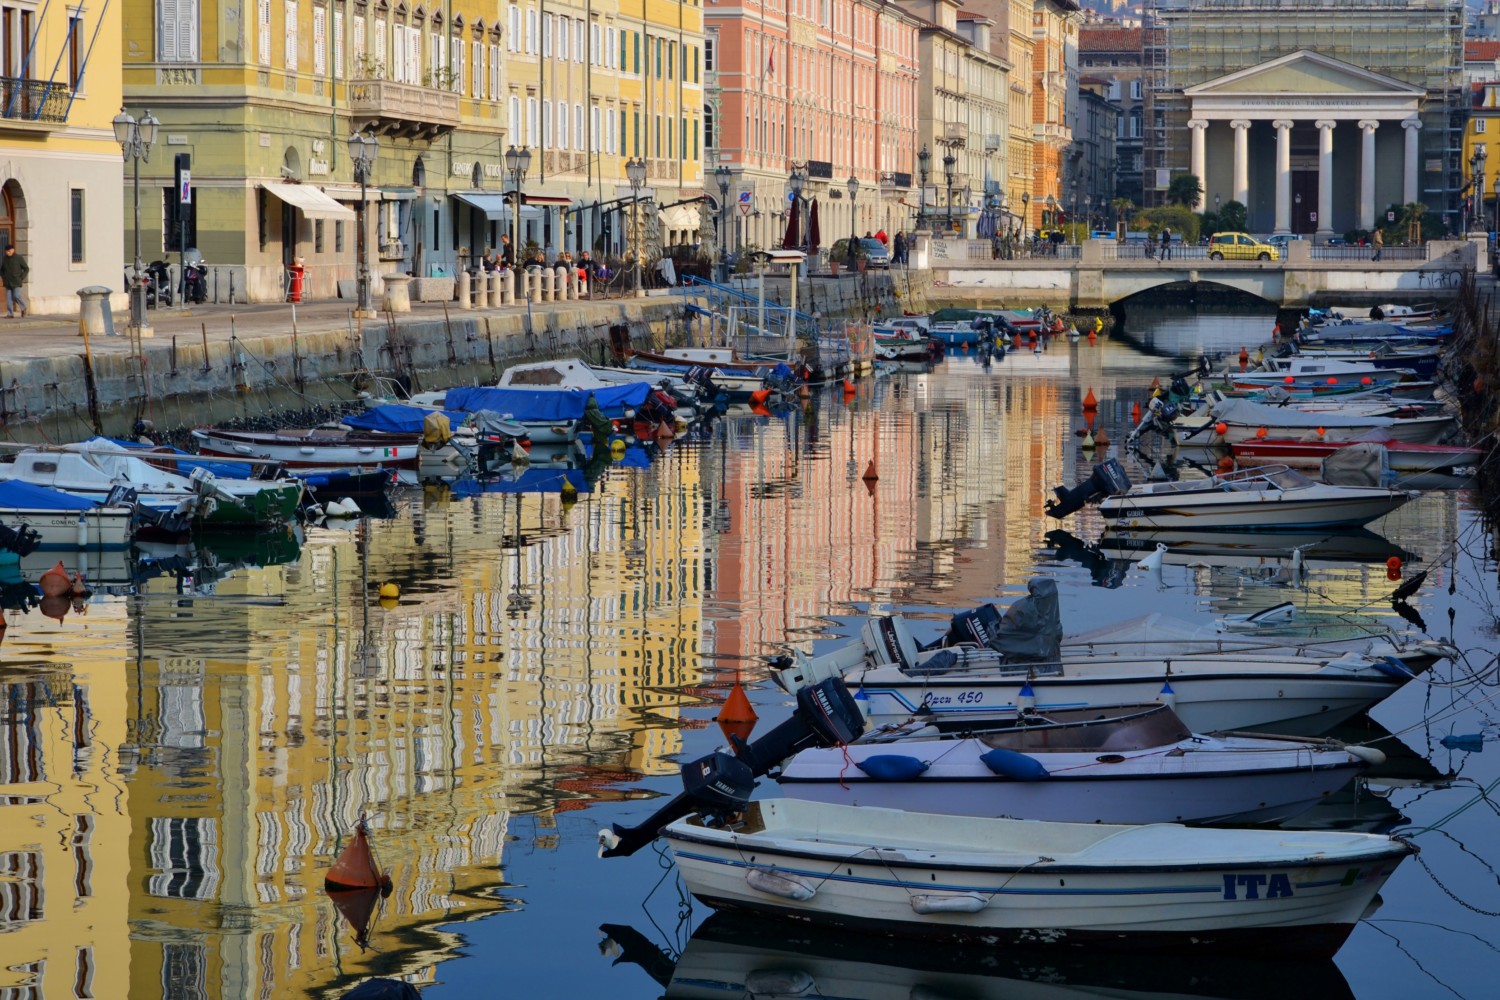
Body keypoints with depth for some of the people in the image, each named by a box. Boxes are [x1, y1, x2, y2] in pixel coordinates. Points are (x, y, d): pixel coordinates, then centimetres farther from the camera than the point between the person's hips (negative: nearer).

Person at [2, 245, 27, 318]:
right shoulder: (5, 259, 9)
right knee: (9, 298, -1)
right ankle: (10, 314, 1)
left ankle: (23, 308, 13)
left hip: (16, 281, -4)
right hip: (7, 282, 4)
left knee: (16, 295, -13)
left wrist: (22, 278, -7)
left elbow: (26, 269, 0)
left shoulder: (19, 258, -4)